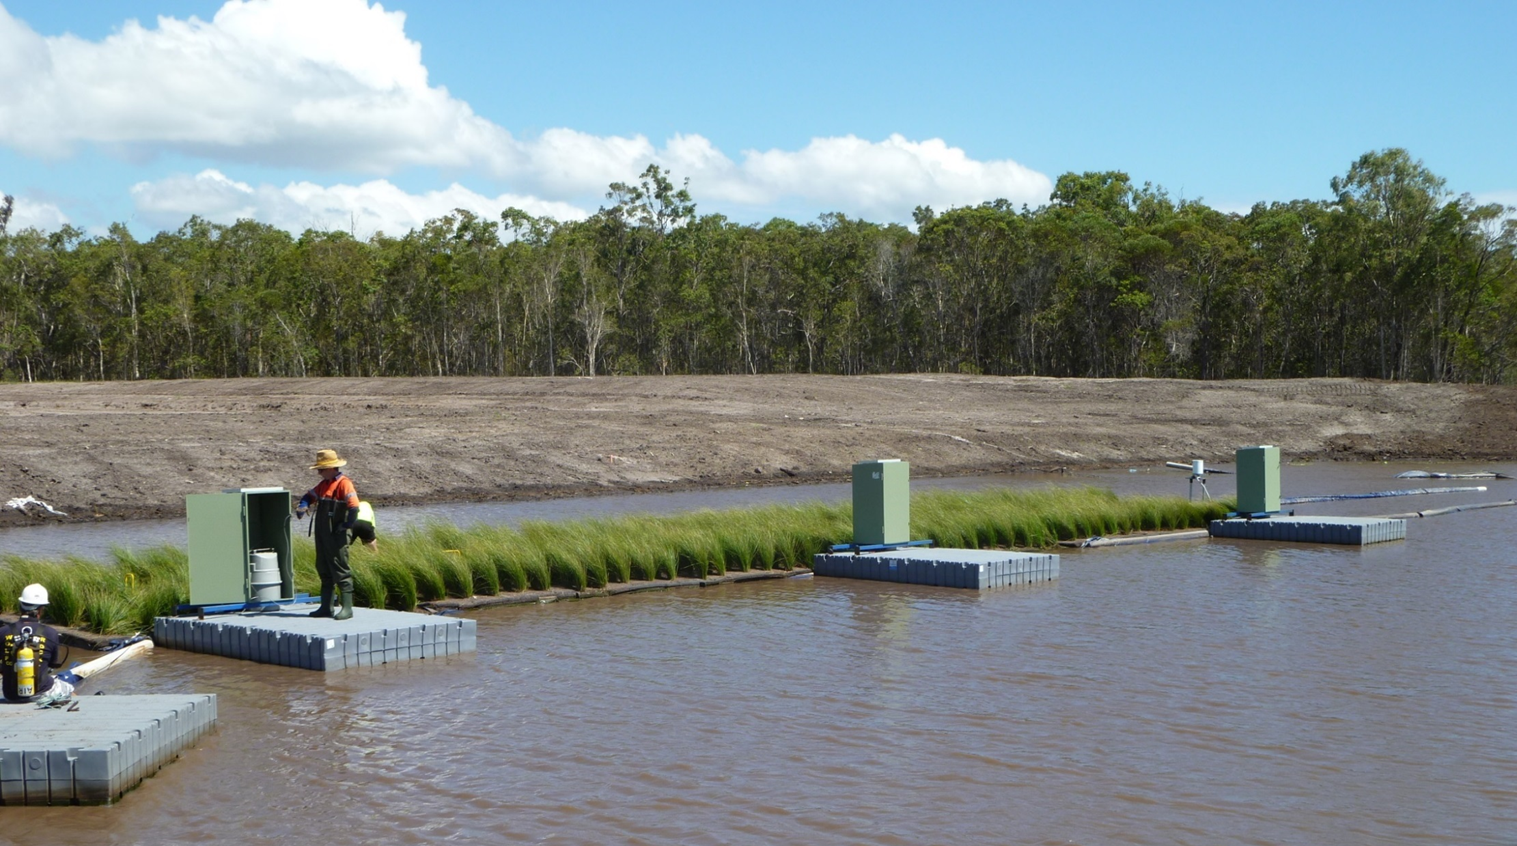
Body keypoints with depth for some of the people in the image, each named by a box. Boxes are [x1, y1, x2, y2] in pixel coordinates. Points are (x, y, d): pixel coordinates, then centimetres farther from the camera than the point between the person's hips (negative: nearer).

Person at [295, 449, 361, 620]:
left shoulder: (344, 484, -14)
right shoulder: (324, 484, 15)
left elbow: (354, 507, -23)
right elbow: (310, 495, 23)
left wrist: (346, 526, -17)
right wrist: (303, 506, 2)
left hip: (336, 536, -9)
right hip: (322, 534, 9)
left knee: (341, 571, -7)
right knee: (324, 571, 13)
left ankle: (347, 608, -4)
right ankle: (326, 607, 20)